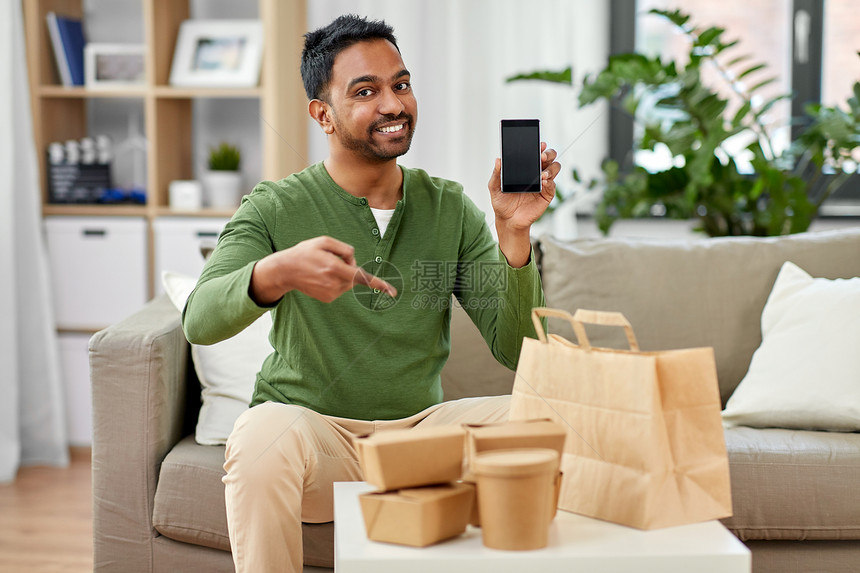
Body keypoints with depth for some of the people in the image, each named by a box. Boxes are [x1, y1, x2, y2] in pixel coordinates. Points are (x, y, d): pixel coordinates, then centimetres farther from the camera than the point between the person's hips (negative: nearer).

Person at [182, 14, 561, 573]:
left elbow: (515, 349, -1)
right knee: (263, 438, -36)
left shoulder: (450, 207, 5)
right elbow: (199, 321, -21)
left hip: (421, 425, 3)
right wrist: (277, 273, -42)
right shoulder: (276, 208, -4)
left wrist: (513, 233, -17)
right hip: (313, 425, -3)